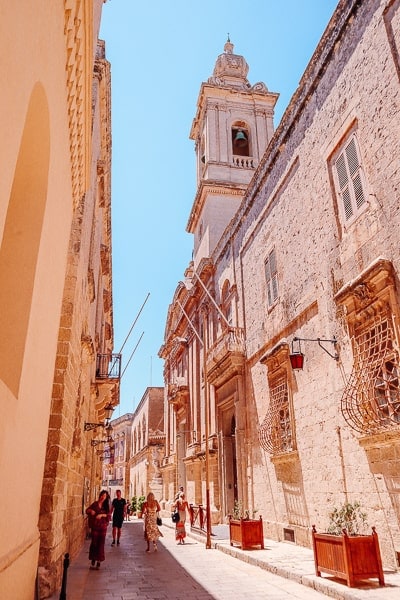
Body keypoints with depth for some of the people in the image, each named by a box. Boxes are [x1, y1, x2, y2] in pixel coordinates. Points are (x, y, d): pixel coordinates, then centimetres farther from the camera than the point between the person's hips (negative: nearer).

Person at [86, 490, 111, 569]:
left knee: (101, 544, 2)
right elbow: (87, 510, 3)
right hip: (95, 526, -1)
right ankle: (93, 562, 13)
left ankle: (99, 562, 11)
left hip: (103, 527, 1)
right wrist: (91, 510, -18)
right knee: (94, 543, -1)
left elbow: (108, 515, -2)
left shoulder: (106, 506, 4)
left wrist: (102, 515, -18)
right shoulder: (95, 504, 1)